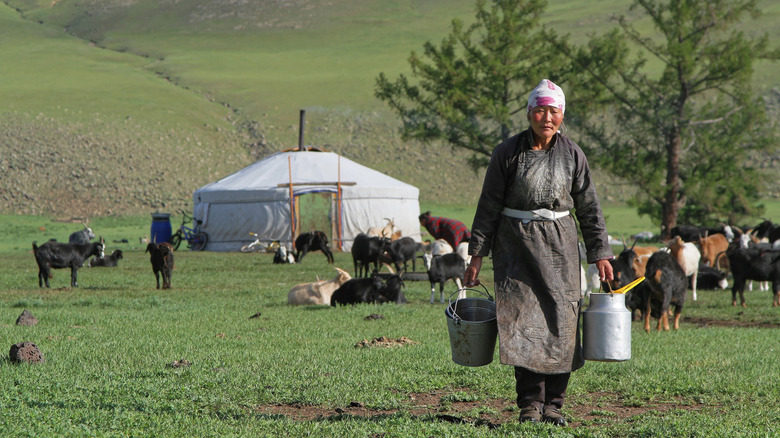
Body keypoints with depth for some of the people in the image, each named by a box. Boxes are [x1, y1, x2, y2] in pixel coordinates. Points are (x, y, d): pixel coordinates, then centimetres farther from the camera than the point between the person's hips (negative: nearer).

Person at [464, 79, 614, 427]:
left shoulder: (572, 154, 4)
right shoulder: (507, 153, -1)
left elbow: (589, 209, 9)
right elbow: (489, 206, 3)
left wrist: (600, 255, 5)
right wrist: (476, 255, 0)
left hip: (559, 243, 2)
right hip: (516, 242, -2)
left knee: (561, 321, -3)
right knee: (522, 318, -10)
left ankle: (553, 403, 5)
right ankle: (530, 402, -5)